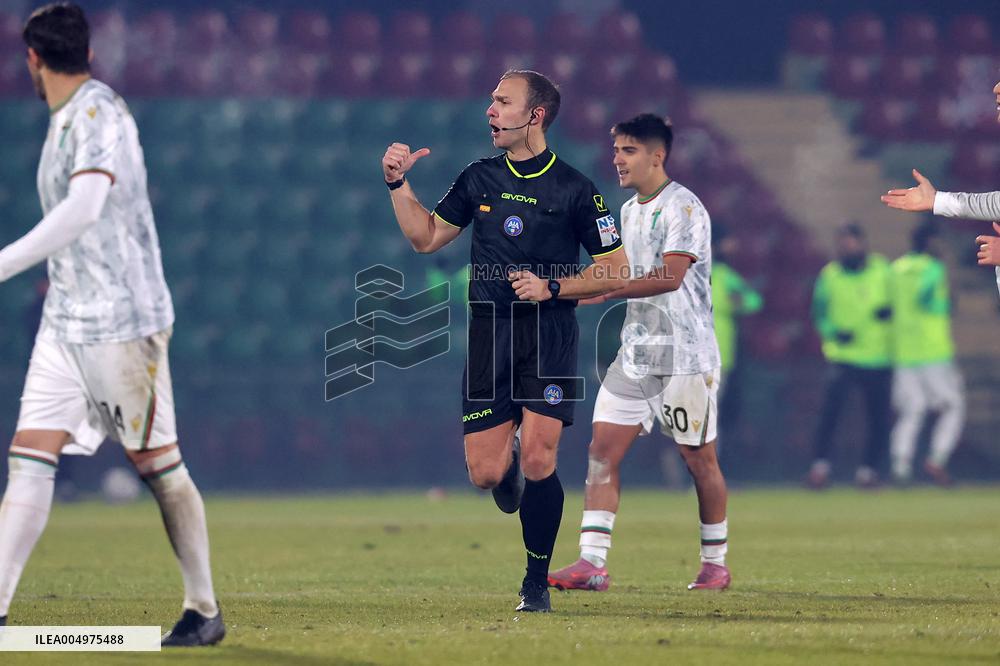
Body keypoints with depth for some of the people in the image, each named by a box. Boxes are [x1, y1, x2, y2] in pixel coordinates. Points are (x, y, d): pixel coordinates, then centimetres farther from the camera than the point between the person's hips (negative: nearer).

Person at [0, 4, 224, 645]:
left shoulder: (99, 111, -14)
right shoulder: (66, 119, 13)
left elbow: (84, 208, -28)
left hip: (121, 321, -8)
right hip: (66, 322, 8)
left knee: (158, 463, 0)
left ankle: (205, 610, 11)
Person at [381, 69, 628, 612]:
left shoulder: (574, 189, -3)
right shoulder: (479, 179, 9)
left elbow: (615, 272, 0)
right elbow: (426, 237, 18)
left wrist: (552, 287, -12)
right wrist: (399, 184, 5)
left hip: (549, 334, -3)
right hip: (489, 333, 3)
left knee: (538, 461, -15)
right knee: (484, 473, -4)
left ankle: (536, 583, 2)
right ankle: (509, 458, 36)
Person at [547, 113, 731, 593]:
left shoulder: (682, 207, -12)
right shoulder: (629, 211, 14)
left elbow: (670, 276, -24)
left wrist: (604, 291, -27)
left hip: (686, 355, -8)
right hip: (636, 352, 8)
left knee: (699, 458, 2)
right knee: (602, 450, -5)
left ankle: (716, 563, 16)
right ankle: (592, 563, -9)